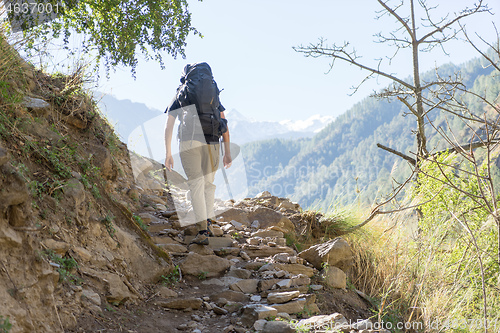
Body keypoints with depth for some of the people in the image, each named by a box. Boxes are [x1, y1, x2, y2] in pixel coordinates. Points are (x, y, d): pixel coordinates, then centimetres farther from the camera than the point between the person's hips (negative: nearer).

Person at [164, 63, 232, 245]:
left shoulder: (179, 96, 17)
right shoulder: (213, 95, 21)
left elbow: (168, 127, 10)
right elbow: (224, 125, 14)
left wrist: (168, 154, 13)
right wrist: (227, 152, 14)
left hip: (189, 142, -2)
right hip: (212, 144, 2)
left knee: (196, 185, -3)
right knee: (209, 183, 19)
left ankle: (202, 232, -11)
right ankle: (207, 224, 20)